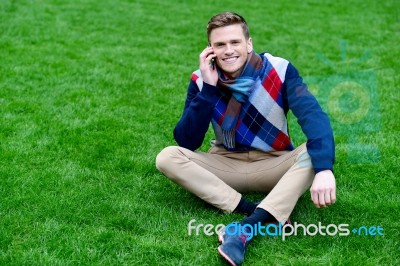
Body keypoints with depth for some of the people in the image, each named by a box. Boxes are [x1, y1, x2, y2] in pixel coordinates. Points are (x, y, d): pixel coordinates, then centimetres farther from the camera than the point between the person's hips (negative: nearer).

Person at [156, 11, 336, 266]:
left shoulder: (280, 70, -15)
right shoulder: (202, 80, -9)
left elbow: (314, 115, -30)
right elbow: (187, 142, -15)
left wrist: (323, 169, -47)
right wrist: (208, 89, -24)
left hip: (274, 165, -1)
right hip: (226, 165, 1)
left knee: (315, 151, -30)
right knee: (167, 157, -23)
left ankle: (250, 225, -41)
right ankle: (262, 214, -31)